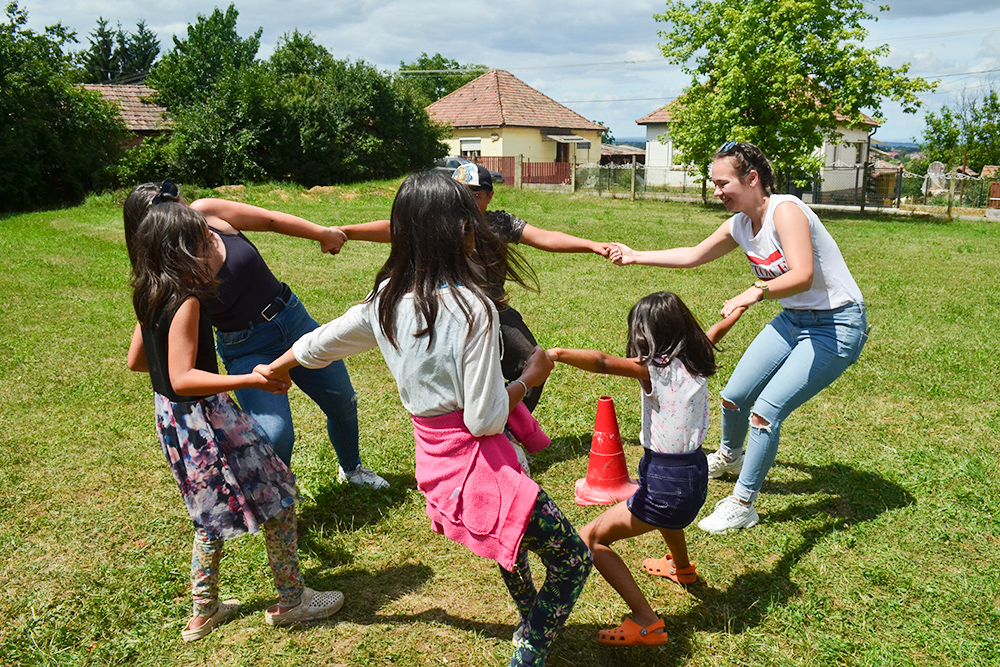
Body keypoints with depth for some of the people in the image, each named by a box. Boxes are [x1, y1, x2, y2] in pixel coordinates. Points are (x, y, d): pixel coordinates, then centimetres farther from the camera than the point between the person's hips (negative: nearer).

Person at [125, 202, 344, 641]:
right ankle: (291, 600, 18)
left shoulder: (149, 298, 4)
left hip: (172, 419, 10)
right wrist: (250, 379, -37)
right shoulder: (186, 302, -23)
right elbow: (182, 379, -29)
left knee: (214, 514, 24)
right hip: (204, 420, -10)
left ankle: (204, 613, 35)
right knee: (278, 499, 4)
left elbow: (136, 360, 15)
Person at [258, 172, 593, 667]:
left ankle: (530, 624, 57)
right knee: (573, 559, 7)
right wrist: (529, 378, -4)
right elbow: (485, 419, -21)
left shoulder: (386, 300, -1)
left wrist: (275, 370, 35)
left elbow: (316, 344, 15)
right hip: (476, 464, -8)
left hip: (433, 457, 9)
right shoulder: (471, 307, -22)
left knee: (515, 537, 35)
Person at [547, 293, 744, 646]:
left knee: (590, 539, -3)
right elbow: (716, 331, 25)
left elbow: (602, 362, -36)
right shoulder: (695, 360, 3)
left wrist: (556, 354, -45)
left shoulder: (654, 369, -18)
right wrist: (737, 310, 44)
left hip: (668, 484, -9)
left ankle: (646, 622, -7)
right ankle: (681, 567, 67)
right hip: (695, 474, 9)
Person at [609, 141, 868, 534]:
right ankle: (729, 457, 43)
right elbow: (692, 256, 15)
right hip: (793, 320, 8)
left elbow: (802, 276, -36)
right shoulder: (740, 225, 2)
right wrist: (636, 257, 18)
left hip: (836, 326, -8)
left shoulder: (785, 211, -23)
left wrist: (756, 292, -51)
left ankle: (742, 506, 0)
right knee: (734, 397, 10)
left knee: (765, 411, -17)